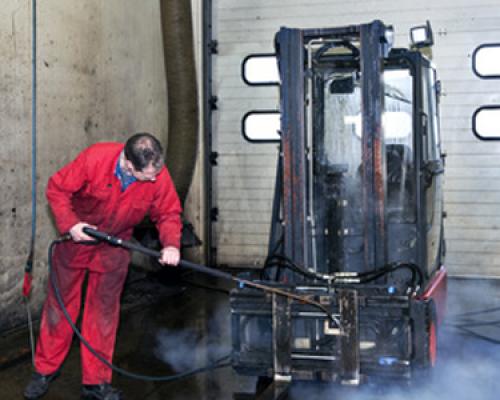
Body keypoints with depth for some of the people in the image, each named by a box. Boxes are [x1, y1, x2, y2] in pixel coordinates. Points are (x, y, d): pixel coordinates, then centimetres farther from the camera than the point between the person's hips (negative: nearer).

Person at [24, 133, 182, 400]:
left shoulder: (159, 177, -25)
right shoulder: (95, 158, -32)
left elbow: (169, 213, -11)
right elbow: (57, 189, -19)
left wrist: (171, 244, -29)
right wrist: (70, 224, -30)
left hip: (114, 246, 1)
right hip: (76, 237, -1)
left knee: (104, 313, 6)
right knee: (60, 304, 9)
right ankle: (46, 369, 26)